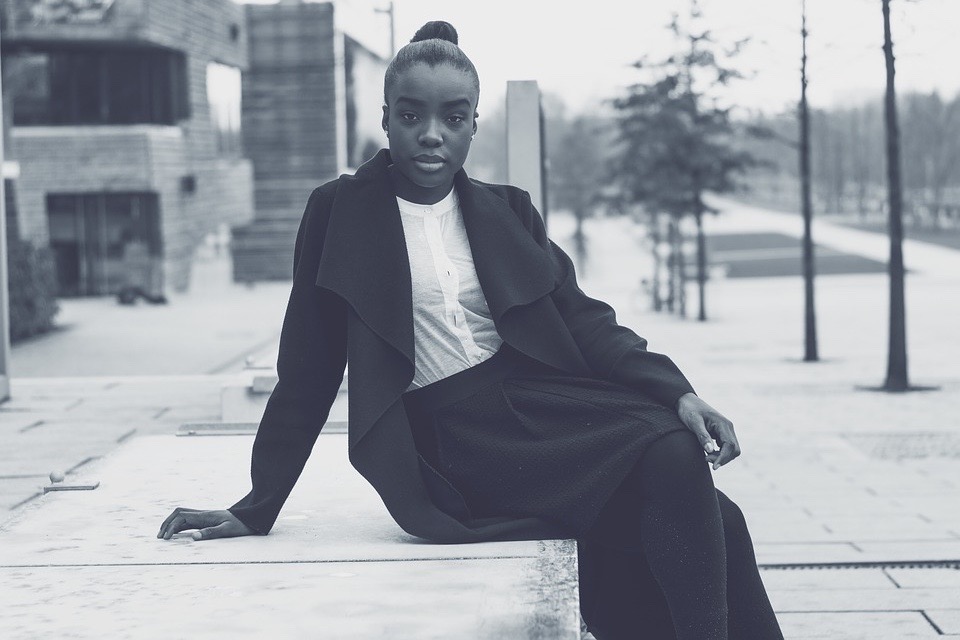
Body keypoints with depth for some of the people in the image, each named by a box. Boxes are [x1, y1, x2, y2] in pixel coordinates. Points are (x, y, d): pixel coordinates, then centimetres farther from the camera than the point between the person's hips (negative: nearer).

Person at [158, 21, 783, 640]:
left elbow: (584, 320, 9)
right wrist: (257, 508, 6)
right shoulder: (341, 213, 5)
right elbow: (308, 370, 8)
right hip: (453, 441, -4)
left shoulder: (508, 210, 16)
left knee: (677, 457, -27)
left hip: (544, 398, 4)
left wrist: (679, 394, -9)